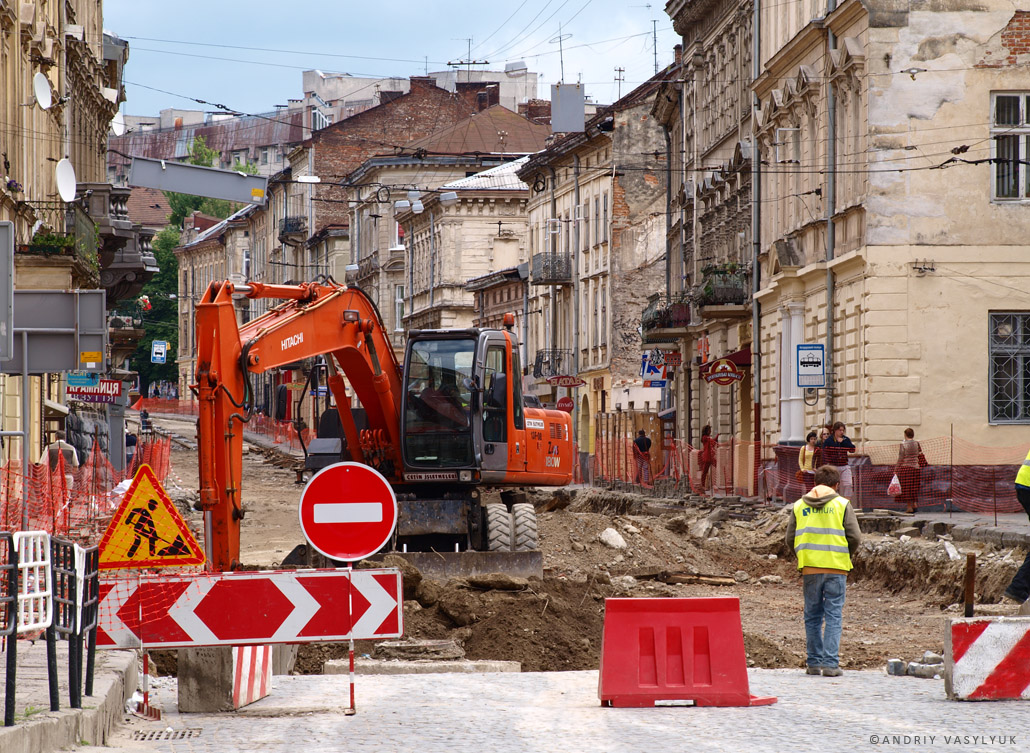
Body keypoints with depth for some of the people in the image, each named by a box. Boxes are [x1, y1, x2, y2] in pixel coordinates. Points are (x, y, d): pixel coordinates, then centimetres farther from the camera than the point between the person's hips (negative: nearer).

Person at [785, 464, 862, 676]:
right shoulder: (842, 504, 1)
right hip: (836, 568, -2)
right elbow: (855, 537, -4)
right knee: (834, 616, 0)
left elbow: (790, 539, 7)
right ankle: (830, 663, -6)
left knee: (812, 616, 11)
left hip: (809, 569, 2)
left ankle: (814, 663, 12)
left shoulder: (799, 506, 8)